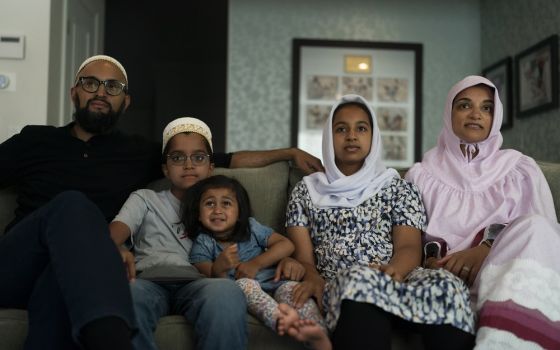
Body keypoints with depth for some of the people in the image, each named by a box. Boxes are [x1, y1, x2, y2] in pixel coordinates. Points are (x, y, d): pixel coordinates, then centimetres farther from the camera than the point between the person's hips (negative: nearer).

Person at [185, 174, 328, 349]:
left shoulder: (251, 227, 10)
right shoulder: (202, 243, 5)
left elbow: (287, 245, 1)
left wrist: (256, 264, -12)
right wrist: (218, 269, -32)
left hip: (272, 282, 2)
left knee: (291, 288, -31)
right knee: (244, 284, -35)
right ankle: (281, 319, -60)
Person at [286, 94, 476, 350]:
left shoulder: (398, 187, 18)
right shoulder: (307, 190, 19)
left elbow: (409, 246, 4)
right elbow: (301, 253, 10)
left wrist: (393, 270, -22)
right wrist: (313, 279, -15)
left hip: (394, 279, 2)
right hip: (338, 285, -1)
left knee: (446, 285, -33)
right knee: (363, 281, -39)